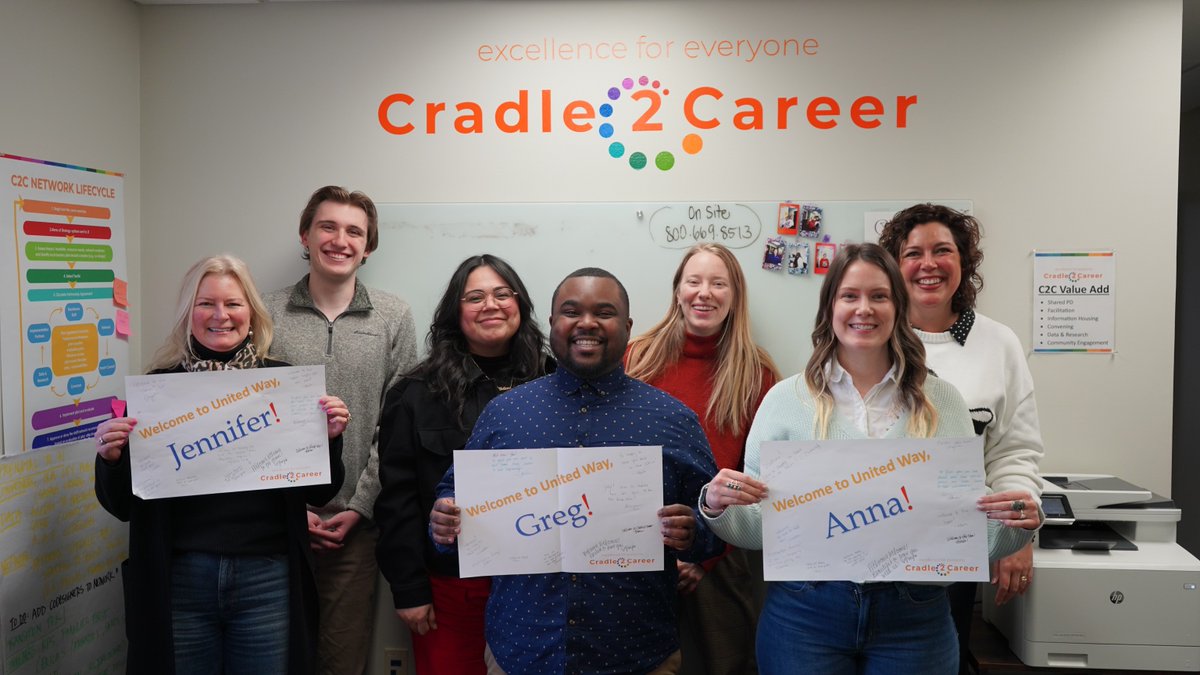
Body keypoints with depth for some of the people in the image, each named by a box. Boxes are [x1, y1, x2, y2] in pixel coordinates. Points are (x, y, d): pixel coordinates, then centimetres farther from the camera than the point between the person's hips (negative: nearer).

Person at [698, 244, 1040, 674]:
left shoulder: (941, 401, 4)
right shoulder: (787, 399, 0)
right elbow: (758, 529, 1)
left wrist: (1015, 526, -13)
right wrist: (718, 509, -18)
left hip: (914, 618, 1)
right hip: (805, 611, -1)